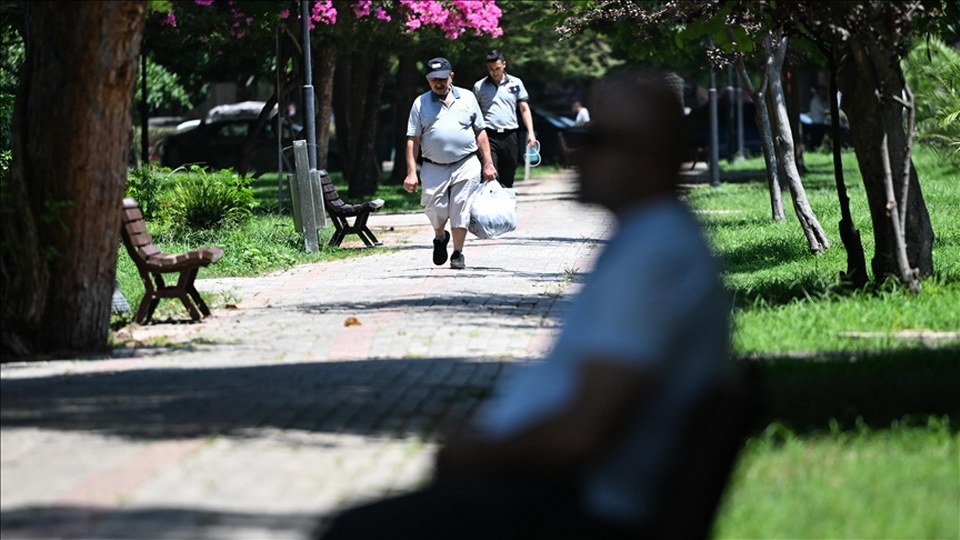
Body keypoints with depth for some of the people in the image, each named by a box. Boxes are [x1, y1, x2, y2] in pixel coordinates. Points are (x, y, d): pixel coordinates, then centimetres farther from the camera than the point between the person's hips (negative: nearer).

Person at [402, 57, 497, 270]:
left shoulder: (467, 98, 9)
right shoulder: (420, 104, 6)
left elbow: (480, 133, 12)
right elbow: (413, 140, 4)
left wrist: (488, 164, 7)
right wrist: (411, 172, -4)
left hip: (465, 165, 0)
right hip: (433, 168, 0)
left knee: (460, 210, -3)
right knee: (434, 206, -8)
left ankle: (458, 253, 9)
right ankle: (440, 237, 24)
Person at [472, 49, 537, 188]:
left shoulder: (516, 83, 8)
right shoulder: (479, 86, 5)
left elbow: (524, 109, 10)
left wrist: (530, 133, 0)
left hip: (510, 136, 2)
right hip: (489, 136, -2)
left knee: (508, 179, 8)